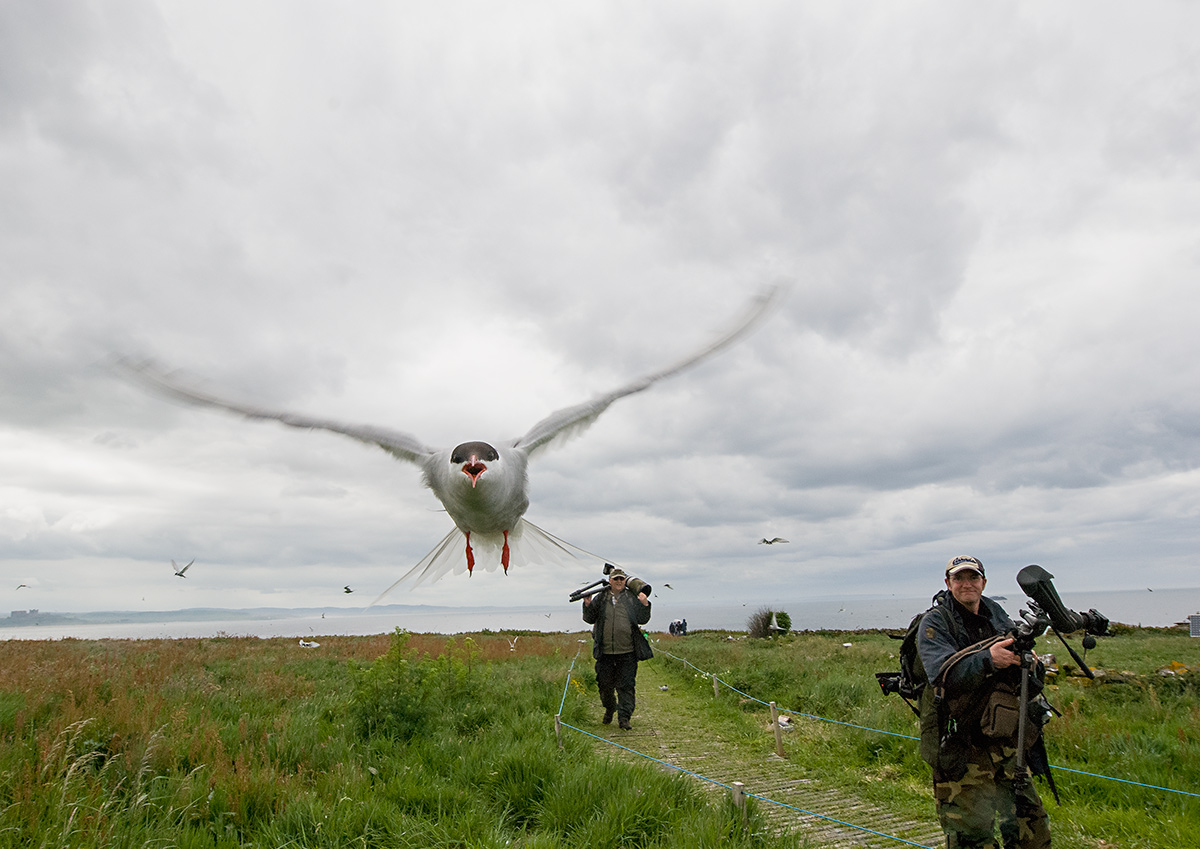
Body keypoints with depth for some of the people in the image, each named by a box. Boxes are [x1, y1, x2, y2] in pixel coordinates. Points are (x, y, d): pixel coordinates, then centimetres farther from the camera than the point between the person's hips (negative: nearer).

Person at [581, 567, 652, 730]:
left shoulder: (632, 598, 4)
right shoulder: (600, 598, 5)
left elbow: (642, 620, 6)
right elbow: (590, 619, 10)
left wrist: (644, 604, -10)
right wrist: (587, 605, -7)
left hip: (627, 652, -1)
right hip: (605, 652, 1)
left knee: (626, 686, -1)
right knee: (605, 684, 12)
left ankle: (624, 718, 8)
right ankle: (609, 709, 37)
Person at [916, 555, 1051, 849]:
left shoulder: (1000, 620, 10)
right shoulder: (935, 623, -8)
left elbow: (1032, 688, 8)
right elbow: (943, 674, -24)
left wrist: (1031, 667, -14)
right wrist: (988, 659, -37)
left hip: (1006, 746, 6)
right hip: (960, 753, -5)